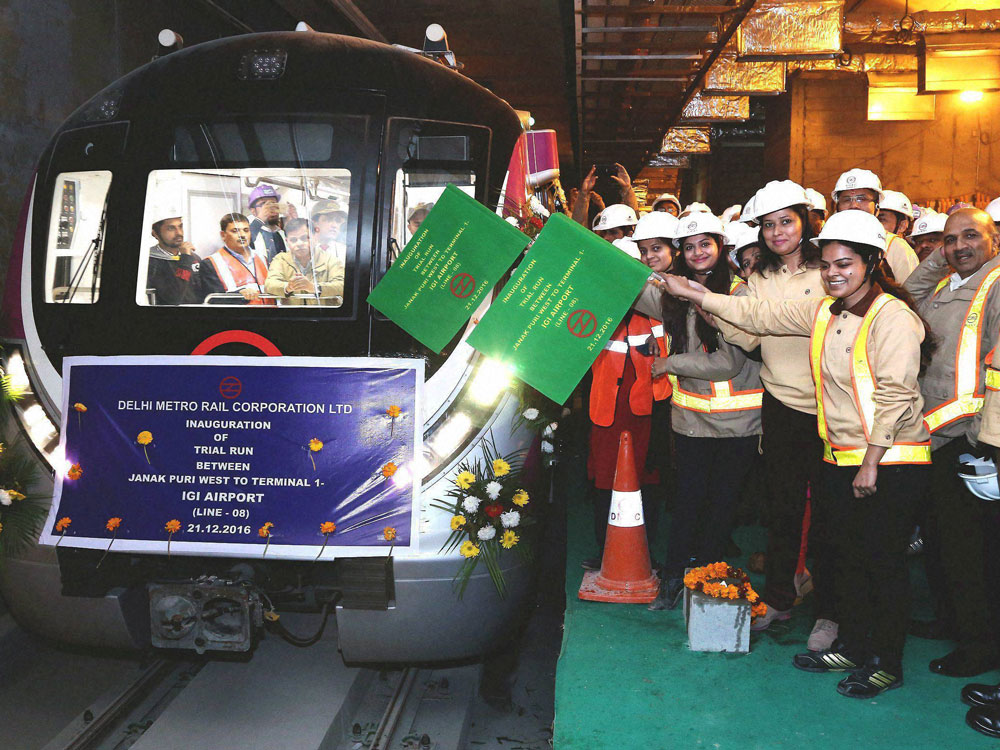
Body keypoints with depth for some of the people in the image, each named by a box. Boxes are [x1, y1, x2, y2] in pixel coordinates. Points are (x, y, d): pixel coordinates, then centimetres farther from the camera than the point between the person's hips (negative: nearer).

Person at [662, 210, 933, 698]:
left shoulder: (893, 317, -14)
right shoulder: (824, 313, 9)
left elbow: (895, 394, -18)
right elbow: (760, 314, 11)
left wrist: (872, 462, -19)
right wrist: (692, 293, 8)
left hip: (890, 462, -7)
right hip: (840, 458, 8)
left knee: (884, 562, 3)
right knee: (847, 557, 16)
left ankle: (886, 663, 17)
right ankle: (851, 647, 31)